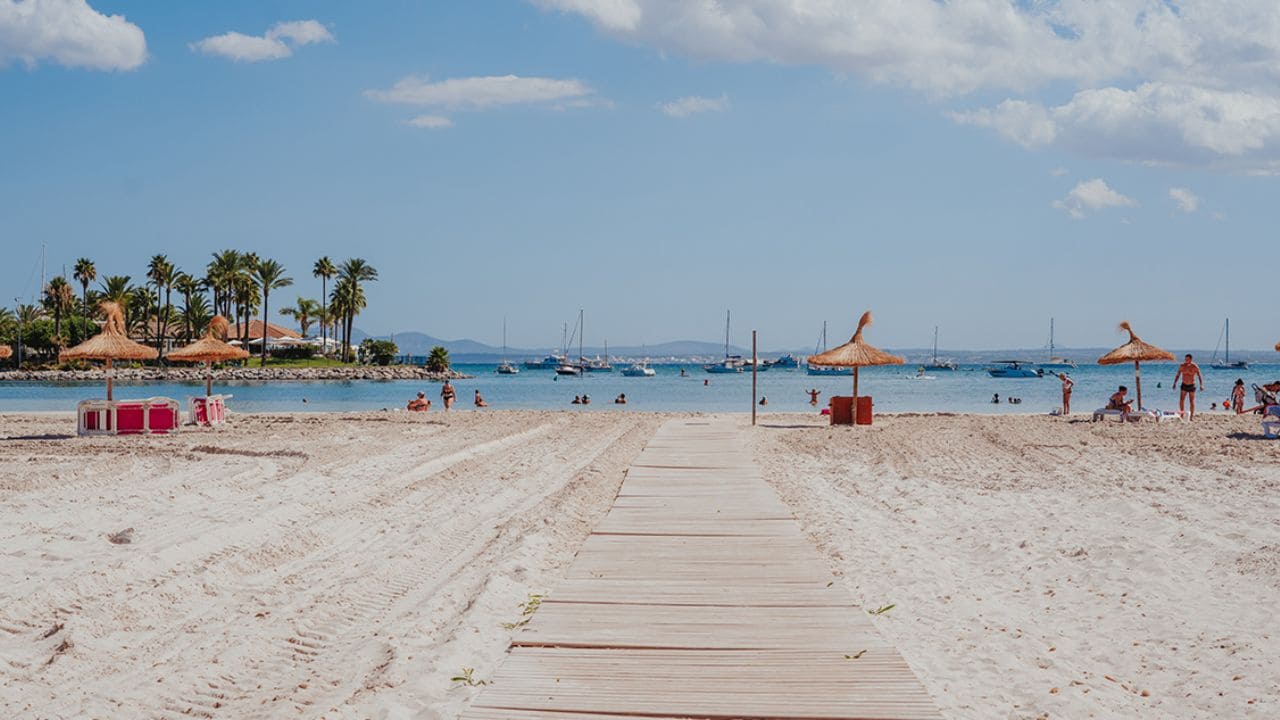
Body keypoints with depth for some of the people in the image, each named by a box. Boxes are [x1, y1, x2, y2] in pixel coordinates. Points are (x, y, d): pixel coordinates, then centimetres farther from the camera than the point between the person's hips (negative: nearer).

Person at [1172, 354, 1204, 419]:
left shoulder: (1195, 367, -12)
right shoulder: (1182, 366, -4)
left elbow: (1199, 376, -12)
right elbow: (1177, 375, 6)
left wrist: (1201, 385, -23)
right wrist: (1174, 383, -3)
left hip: (1191, 386, -2)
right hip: (1184, 385, 2)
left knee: (1192, 401, 2)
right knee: (1181, 400, -6)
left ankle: (1192, 416, 10)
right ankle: (1182, 414, 5)